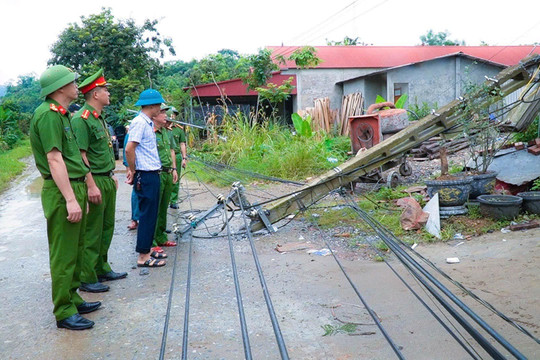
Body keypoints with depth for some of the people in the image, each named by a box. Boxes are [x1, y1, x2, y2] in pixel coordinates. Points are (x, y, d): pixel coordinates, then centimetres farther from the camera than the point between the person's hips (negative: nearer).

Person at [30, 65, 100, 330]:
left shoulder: (61, 114, 17)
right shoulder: (48, 114, -14)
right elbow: (54, 159, -21)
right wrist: (70, 199, -24)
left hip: (74, 187, 10)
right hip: (61, 191, -10)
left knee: (75, 250, 17)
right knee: (63, 254, -2)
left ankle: (72, 298, 30)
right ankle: (64, 312, 8)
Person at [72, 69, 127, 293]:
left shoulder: (99, 118, 16)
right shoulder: (82, 119, -15)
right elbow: (80, 155, -21)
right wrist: (91, 186, -24)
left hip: (107, 180, 10)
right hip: (94, 182, -10)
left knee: (106, 228, 16)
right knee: (91, 232, -2)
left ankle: (102, 269, 28)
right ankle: (86, 278, 8)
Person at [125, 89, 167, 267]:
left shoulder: (148, 123, 15)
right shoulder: (140, 122, -15)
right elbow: (129, 149, -21)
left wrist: (133, 171, 16)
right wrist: (133, 172, -10)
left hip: (152, 174, 10)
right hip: (145, 175, -10)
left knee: (152, 213, 15)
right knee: (147, 214, -4)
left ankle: (147, 249, 26)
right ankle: (143, 256, 4)